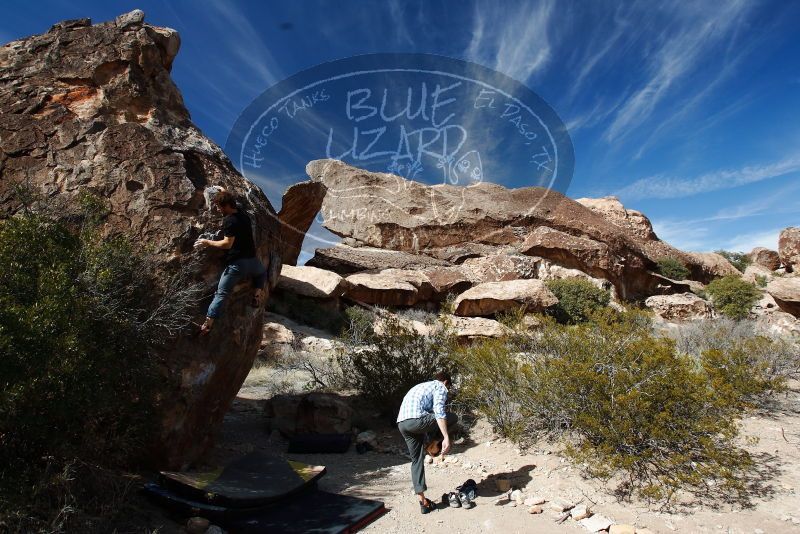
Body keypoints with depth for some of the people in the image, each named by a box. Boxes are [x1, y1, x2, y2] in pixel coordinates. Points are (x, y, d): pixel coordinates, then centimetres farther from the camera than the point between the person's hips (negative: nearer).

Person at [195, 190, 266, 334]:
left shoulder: (229, 220, -12)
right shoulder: (242, 213, 12)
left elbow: (227, 244, -17)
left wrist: (208, 242, -6)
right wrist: (223, 192, 41)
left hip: (236, 263, -7)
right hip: (252, 260, 7)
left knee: (221, 293, -5)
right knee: (262, 273, 39)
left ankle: (208, 324, -10)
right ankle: (258, 293, 17)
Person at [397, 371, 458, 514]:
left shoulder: (421, 386, 35)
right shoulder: (440, 387, 9)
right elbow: (439, 412, -10)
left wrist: (428, 439, 52)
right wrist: (446, 437, -16)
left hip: (401, 423, 8)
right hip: (416, 420, -8)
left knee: (416, 460, 19)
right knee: (453, 418, 9)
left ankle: (423, 502, 20)